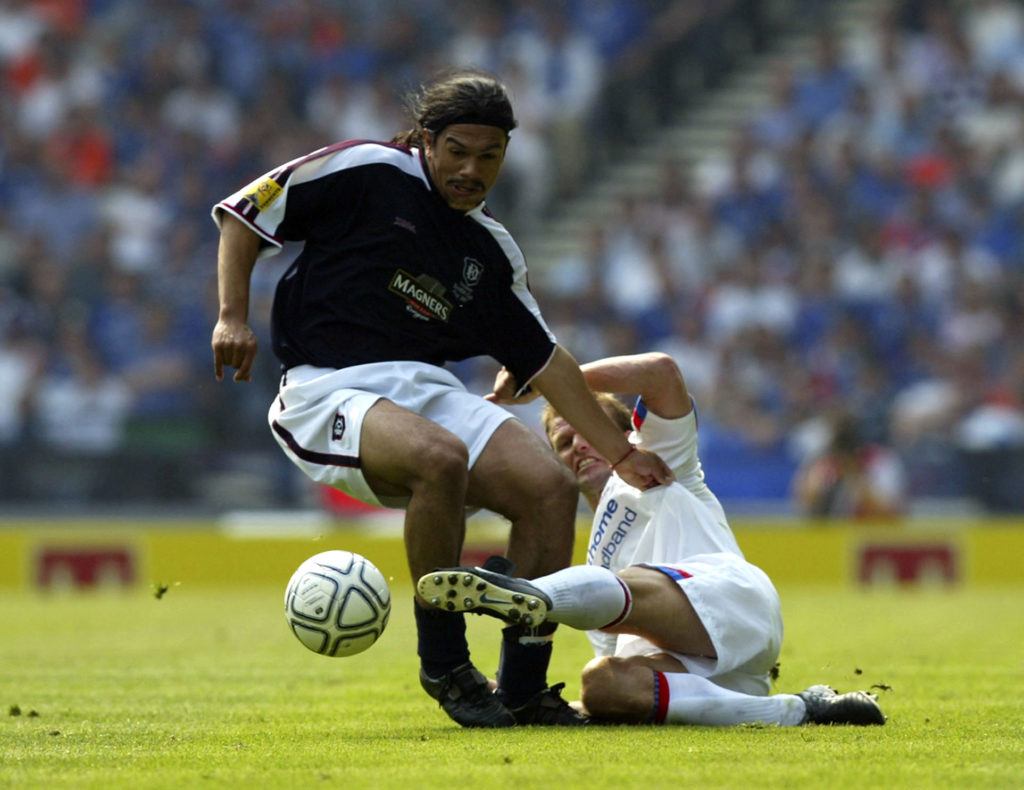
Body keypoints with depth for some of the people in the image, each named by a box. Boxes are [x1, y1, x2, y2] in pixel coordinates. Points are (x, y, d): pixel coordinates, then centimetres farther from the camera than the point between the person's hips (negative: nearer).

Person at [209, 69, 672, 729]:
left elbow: (543, 360, 20)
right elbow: (246, 212, 4)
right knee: (441, 458, -36)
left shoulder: (492, 250, 15)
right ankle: (444, 663, -19)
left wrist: (622, 454, 17)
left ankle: (524, 691, -6)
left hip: (429, 390, 6)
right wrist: (233, 317, -7)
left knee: (550, 486, -14)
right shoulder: (366, 172, -1)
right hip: (328, 392, -6)